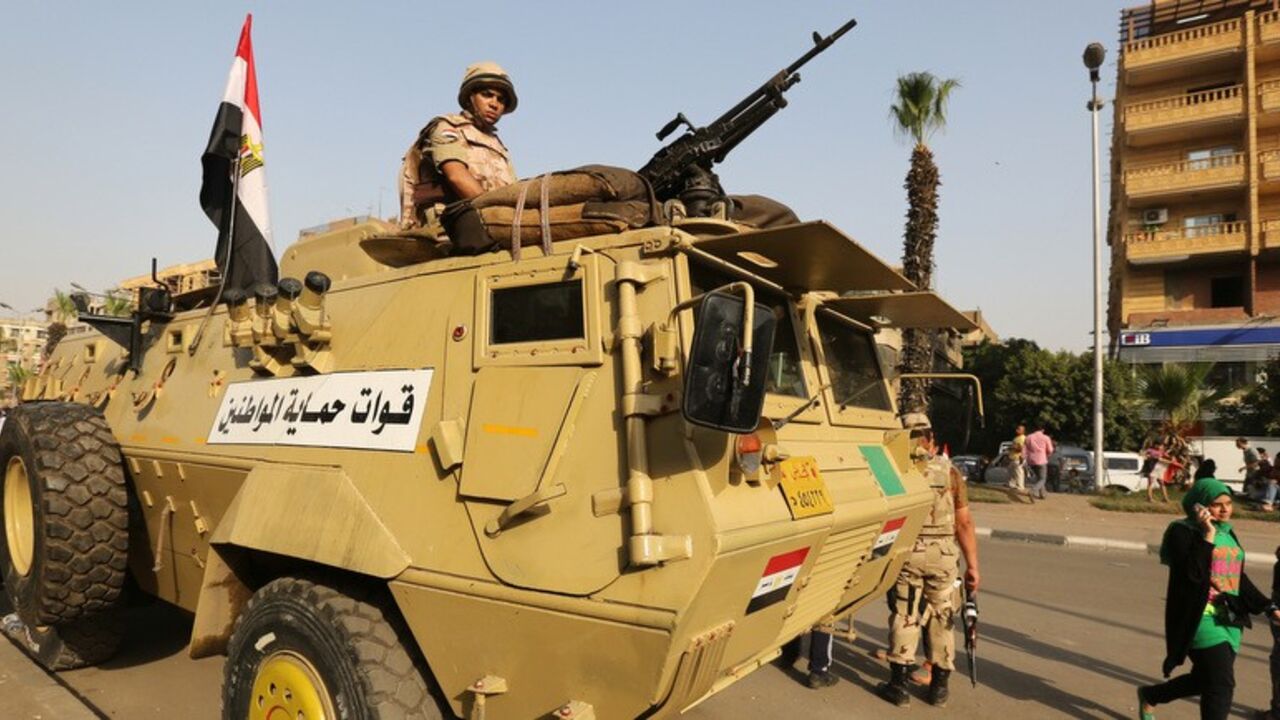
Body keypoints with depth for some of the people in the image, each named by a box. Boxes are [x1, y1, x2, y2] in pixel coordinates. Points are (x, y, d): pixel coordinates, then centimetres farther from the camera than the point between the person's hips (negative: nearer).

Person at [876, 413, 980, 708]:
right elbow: (964, 522, 0)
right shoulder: (949, 472, 2)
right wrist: (972, 565, 5)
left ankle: (899, 684, 11)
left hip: (906, 552, -1)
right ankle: (940, 686, 22)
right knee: (941, 619, 13)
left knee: (904, 617, 7)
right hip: (943, 555, 1)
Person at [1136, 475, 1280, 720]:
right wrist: (1207, 535, -23)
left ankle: (1149, 695, 39)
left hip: (1230, 621, 8)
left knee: (1203, 680, 16)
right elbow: (1193, 573, -24)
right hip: (1201, 619, -8)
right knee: (1222, 685, -11)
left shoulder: (1227, 533, 12)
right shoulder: (1183, 532, -11)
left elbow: (1239, 578, 19)